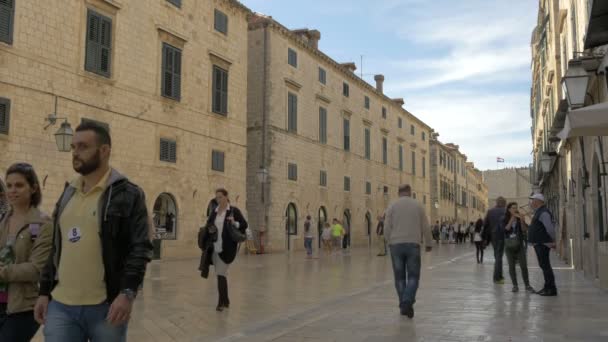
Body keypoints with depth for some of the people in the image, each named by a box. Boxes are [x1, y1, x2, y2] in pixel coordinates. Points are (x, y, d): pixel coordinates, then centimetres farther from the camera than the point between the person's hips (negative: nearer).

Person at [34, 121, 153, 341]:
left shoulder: (128, 195, -6)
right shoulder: (68, 194, 14)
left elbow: (140, 248, -11)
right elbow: (57, 247, 18)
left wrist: (127, 293, -20)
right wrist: (44, 292, 14)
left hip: (106, 306, -5)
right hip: (60, 306, 5)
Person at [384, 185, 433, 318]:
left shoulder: (392, 206, 3)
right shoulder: (418, 205, 3)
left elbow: (387, 228, 0)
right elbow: (425, 227, 4)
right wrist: (428, 243, 17)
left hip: (396, 245, 1)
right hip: (413, 245, -1)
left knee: (399, 277, 10)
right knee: (413, 276, 4)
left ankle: (403, 305, 13)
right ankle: (407, 302, -15)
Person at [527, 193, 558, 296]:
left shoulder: (543, 213, -17)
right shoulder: (538, 212, 18)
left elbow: (550, 228, -24)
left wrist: (553, 241, -17)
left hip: (543, 244, -11)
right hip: (538, 244, 11)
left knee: (545, 265, -9)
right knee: (544, 265, 15)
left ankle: (551, 289, -6)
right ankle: (547, 287, 23)